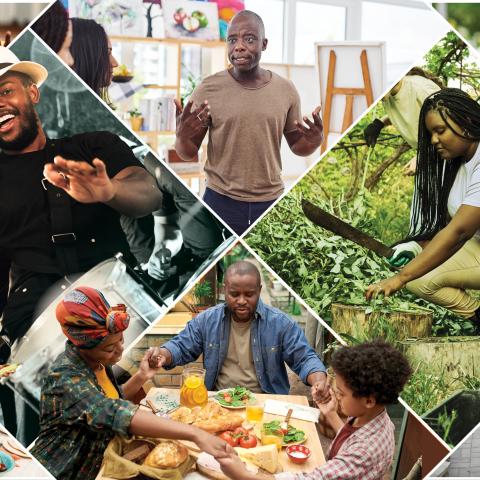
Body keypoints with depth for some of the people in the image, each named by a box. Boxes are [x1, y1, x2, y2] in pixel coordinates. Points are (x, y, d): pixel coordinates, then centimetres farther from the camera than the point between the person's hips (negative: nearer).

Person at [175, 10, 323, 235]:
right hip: (220, 202, -2)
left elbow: (296, 145, 10)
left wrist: (313, 142, -13)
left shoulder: (286, 89, -2)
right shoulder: (208, 89, -8)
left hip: (271, 201, 2)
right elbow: (188, 153, -2)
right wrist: (182, 136, -25)